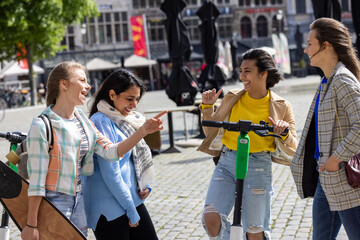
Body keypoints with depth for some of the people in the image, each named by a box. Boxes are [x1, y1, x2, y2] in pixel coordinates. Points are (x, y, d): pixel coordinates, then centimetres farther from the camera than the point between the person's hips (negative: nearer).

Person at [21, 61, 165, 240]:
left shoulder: (82, 120, 7)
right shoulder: (42, 125, -15)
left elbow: (111, 151, -1)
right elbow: (36, 180, -17)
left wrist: (143, 131, -14)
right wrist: (31, 225, -16)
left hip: (77, 201, 7)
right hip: (52, 203, -7)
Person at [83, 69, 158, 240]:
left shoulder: (124, 119, 11)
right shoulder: (101, 122, -15)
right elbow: (110, 173, -18)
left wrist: (145, 185, 6)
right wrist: (131, 211, -13)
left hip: (132, 199, 9)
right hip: (109, 208, -8)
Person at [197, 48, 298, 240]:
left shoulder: (281, 107, 3)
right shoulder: (232, 98, 8)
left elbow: (293, 149, 4)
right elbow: (211, 132, 15)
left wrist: (284, 134, -16)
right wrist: (207, 107, 1)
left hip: (258, 167, -2)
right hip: (227, 163, 2)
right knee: (211, 218, -17)